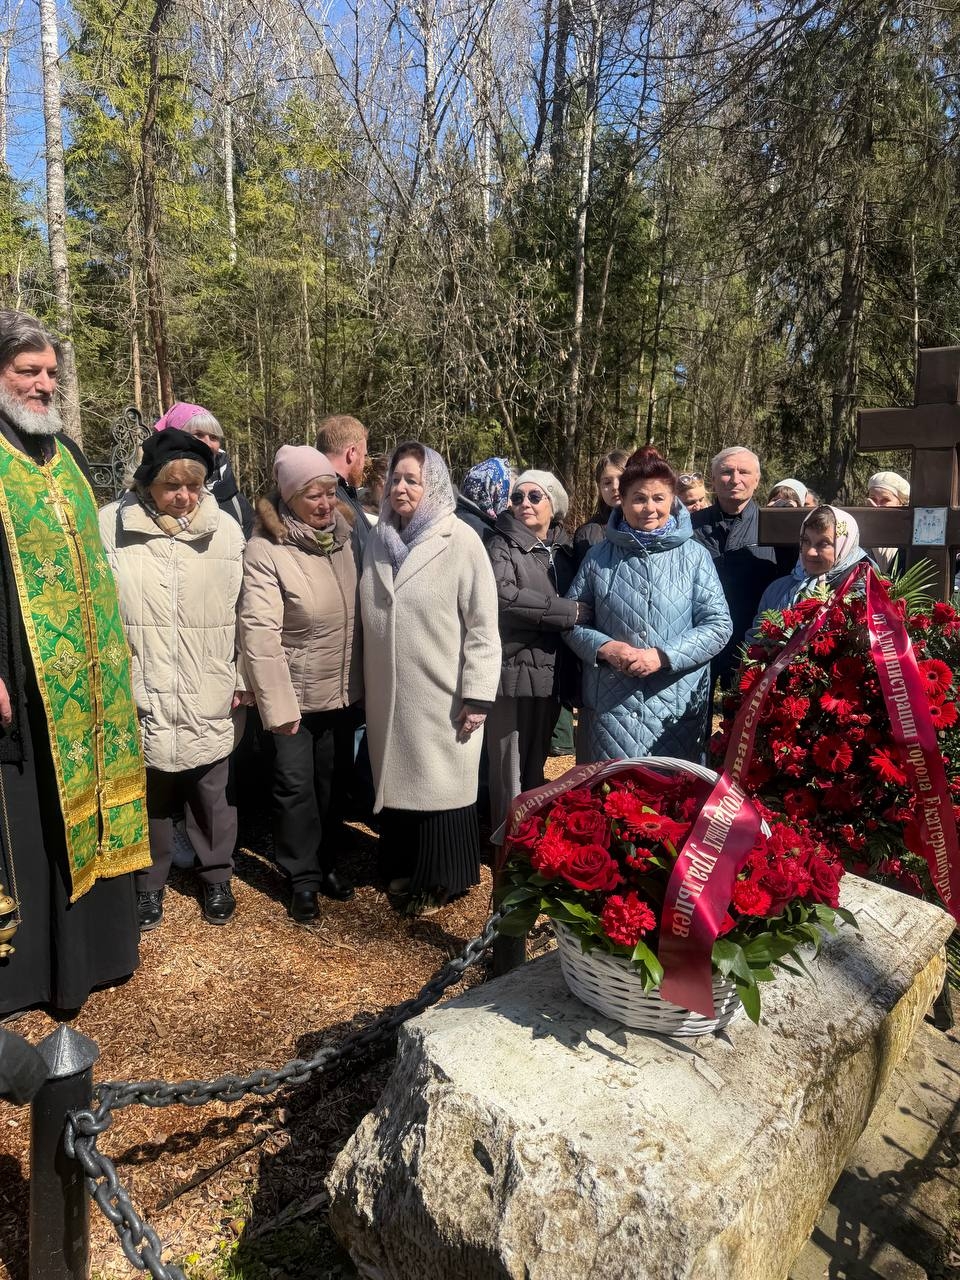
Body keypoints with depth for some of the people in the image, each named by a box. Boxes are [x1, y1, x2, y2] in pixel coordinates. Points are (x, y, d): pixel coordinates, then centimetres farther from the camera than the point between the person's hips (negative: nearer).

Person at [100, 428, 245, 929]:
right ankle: (149, 882, 36)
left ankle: (217, 877, 35)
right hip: (141, 698, -1)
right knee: (148, 797, 16)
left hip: (210, 700, 1)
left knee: (213, 794, 14)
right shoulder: (109, 527, -7)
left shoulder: (227, 530, -1)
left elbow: (244, 614, 4)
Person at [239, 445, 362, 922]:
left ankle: (327, 864, 34)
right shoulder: (265, 549, -17)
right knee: (296, 786, 7)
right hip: (295, 694, -4)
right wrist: (278, 704, -20)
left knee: (335, 780, 16)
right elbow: (259, 632, -20)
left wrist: (363, 680, 7)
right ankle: (303, 878, 25)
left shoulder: (345, 537, -2)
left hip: (343, 690, 5)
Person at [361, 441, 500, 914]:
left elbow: (483, 624, -12)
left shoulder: (459, 540, -11)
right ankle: (408, 866, 35)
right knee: (396, 780, 15)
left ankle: (442, 879, 24)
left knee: (440, 784, 7)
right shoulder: (378, 538, 6)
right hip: (388, 694, 6)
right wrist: (365, 684, 15)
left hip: (441, 696, -5)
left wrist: (478, 695, -14)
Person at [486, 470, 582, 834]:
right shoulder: (502, 546, -4)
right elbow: (505, 596, -22)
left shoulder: (566, 548, 12)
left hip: (550, 672, 5)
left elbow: (584, 599, 15)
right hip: (512, 670, -5)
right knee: (510, 766, 0)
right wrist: (570, 611, -18)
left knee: (536, 763, 17)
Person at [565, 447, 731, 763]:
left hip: (678, 705, -1)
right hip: (610, 705, 1)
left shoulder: (694, 556, 1)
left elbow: (718, 624, -2)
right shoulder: (599, 557, 5)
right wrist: (605, 647, -11)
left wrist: (663, 655, -14)